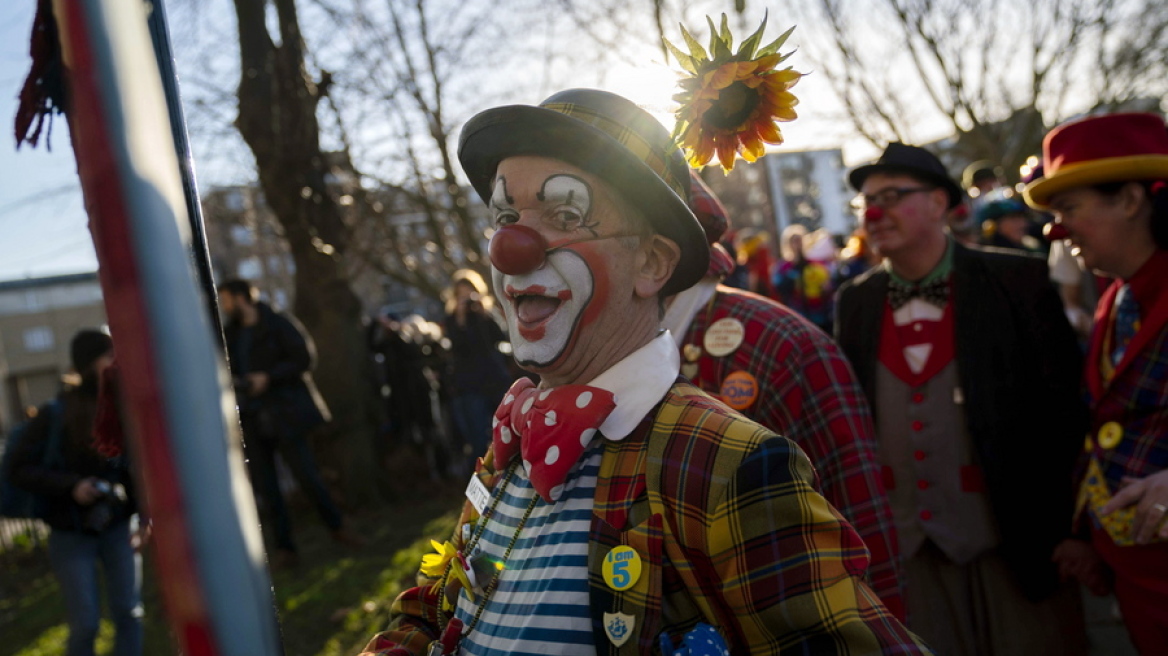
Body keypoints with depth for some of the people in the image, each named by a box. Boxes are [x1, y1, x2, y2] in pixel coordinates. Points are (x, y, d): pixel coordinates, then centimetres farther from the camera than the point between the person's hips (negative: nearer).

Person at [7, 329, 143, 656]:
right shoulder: (56, 413, -9)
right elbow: (20, 469, -8)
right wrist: (71, 486, -21)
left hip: (118, 527, 2)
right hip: (72, 535, -2)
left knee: (129, 614, 2)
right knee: (85, 624, 1)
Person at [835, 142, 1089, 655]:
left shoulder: (1018, 282, -6)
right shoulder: (855, 302, 4)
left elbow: (1062, 406, -6)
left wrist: (1065, 530, -8)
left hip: (1015, 543, -2)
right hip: (906, 549, 3)